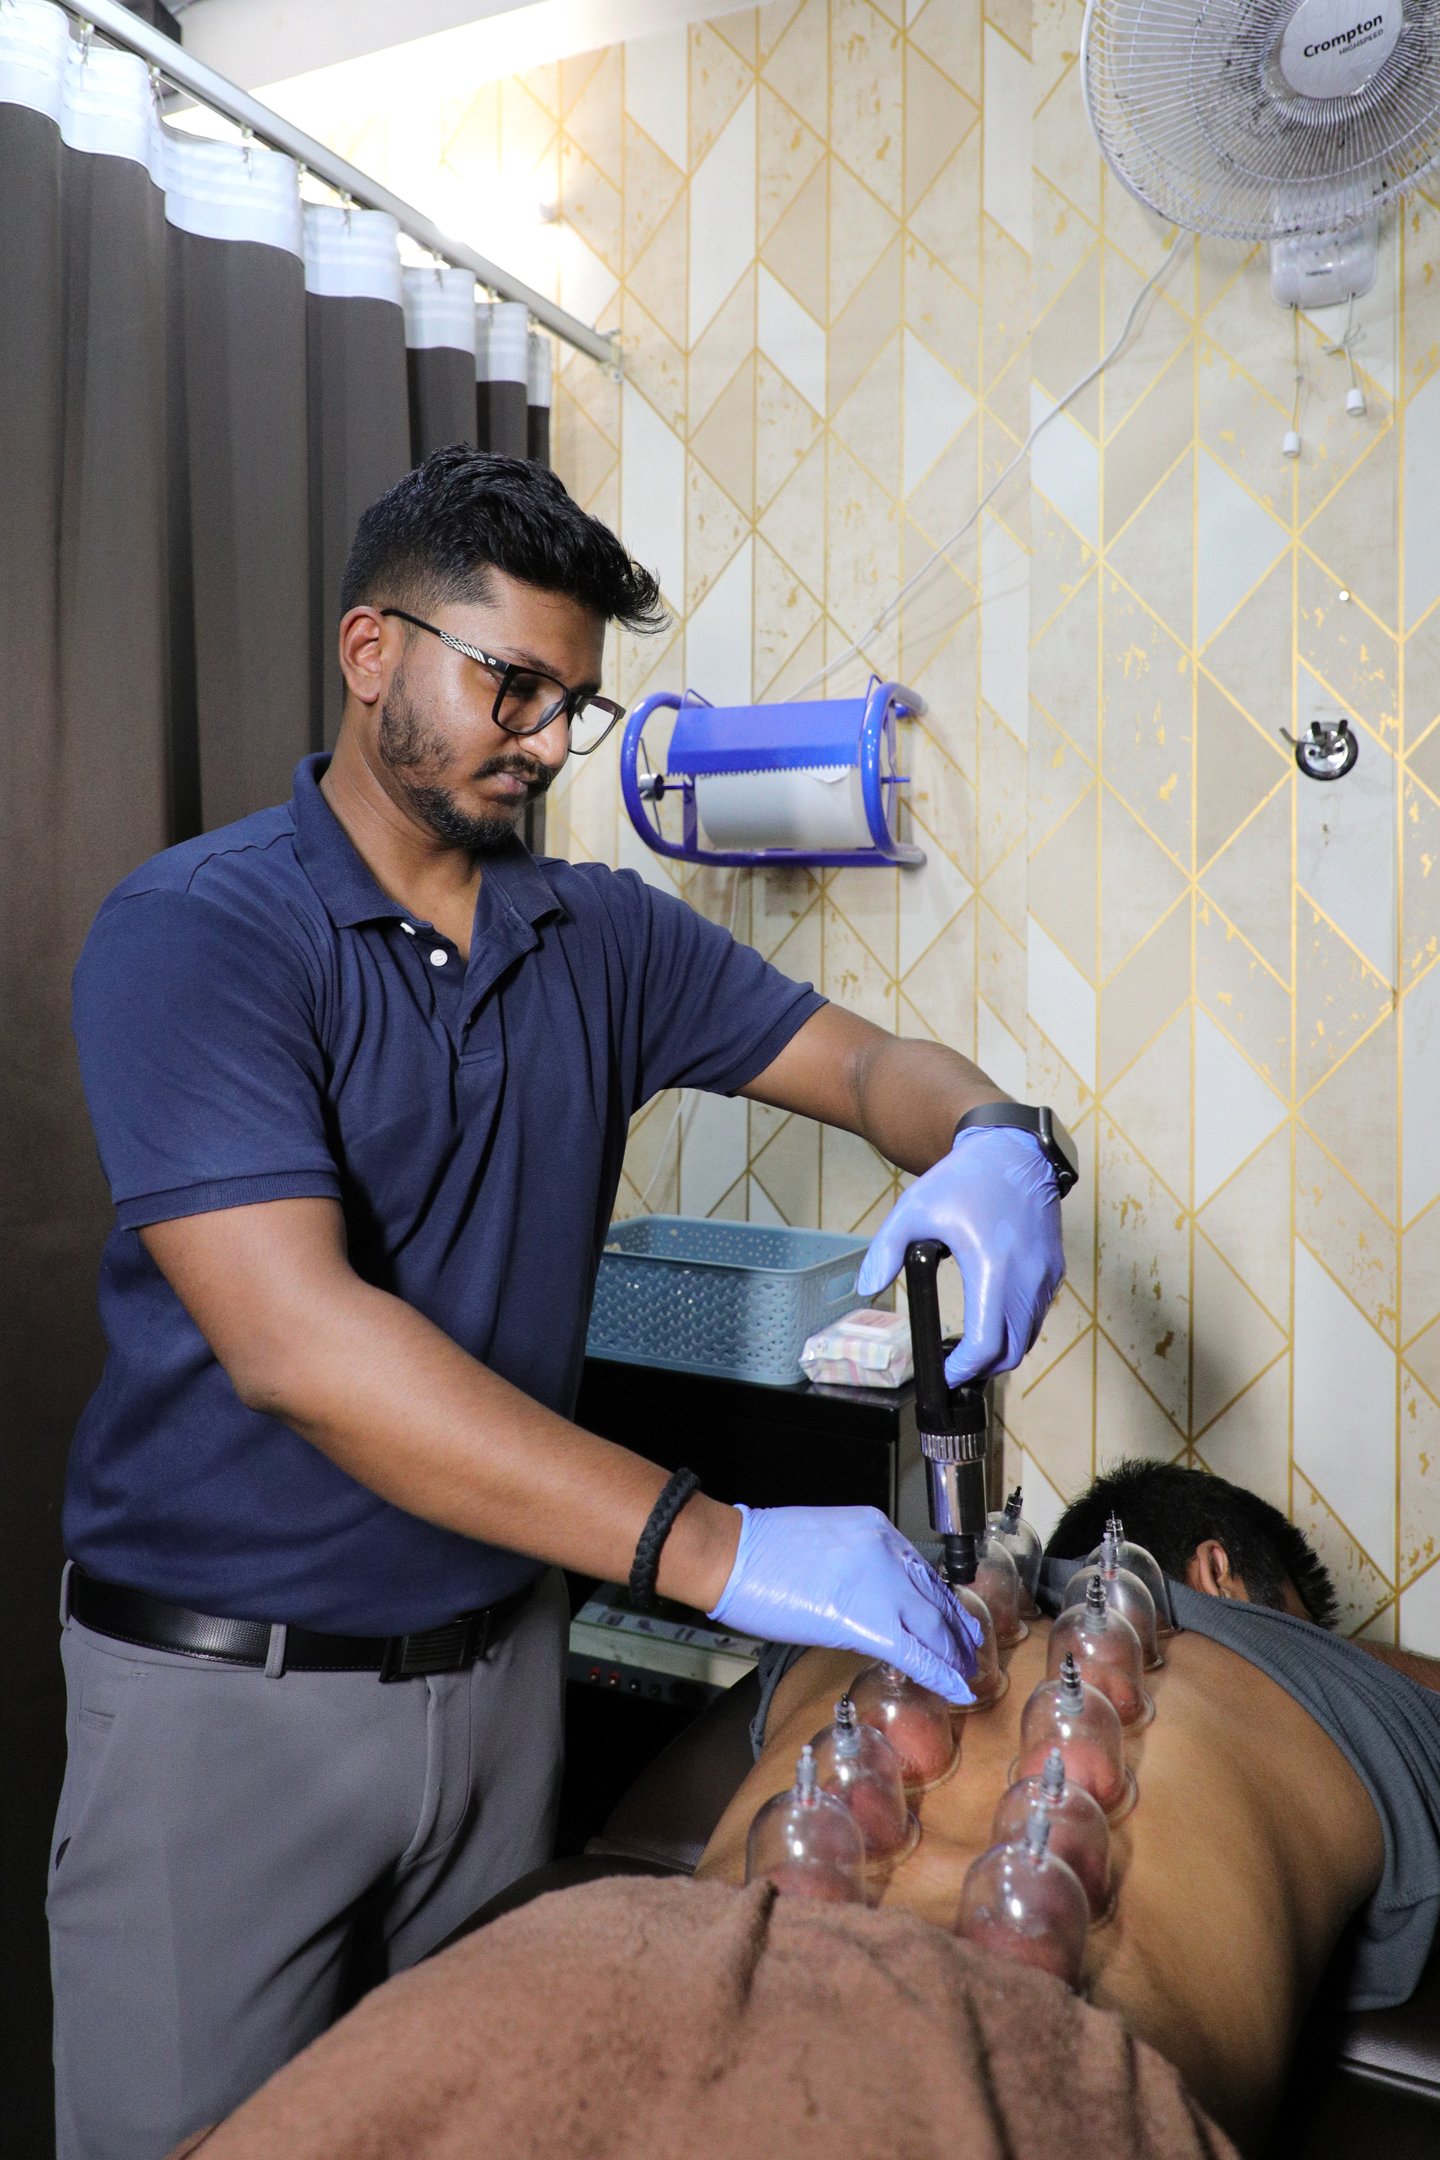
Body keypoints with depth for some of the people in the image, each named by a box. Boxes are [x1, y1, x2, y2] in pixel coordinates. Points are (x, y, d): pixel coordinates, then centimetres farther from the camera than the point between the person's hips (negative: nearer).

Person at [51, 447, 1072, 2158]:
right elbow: (295, 1342, -28)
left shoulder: (603, 938, 2)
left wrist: (997, 1144, -20)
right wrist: (712, 1549, -33)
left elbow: (869, 1061, 5)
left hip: (500, 1660, 5)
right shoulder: (191, 934, -16)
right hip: (230, 1679, -4)